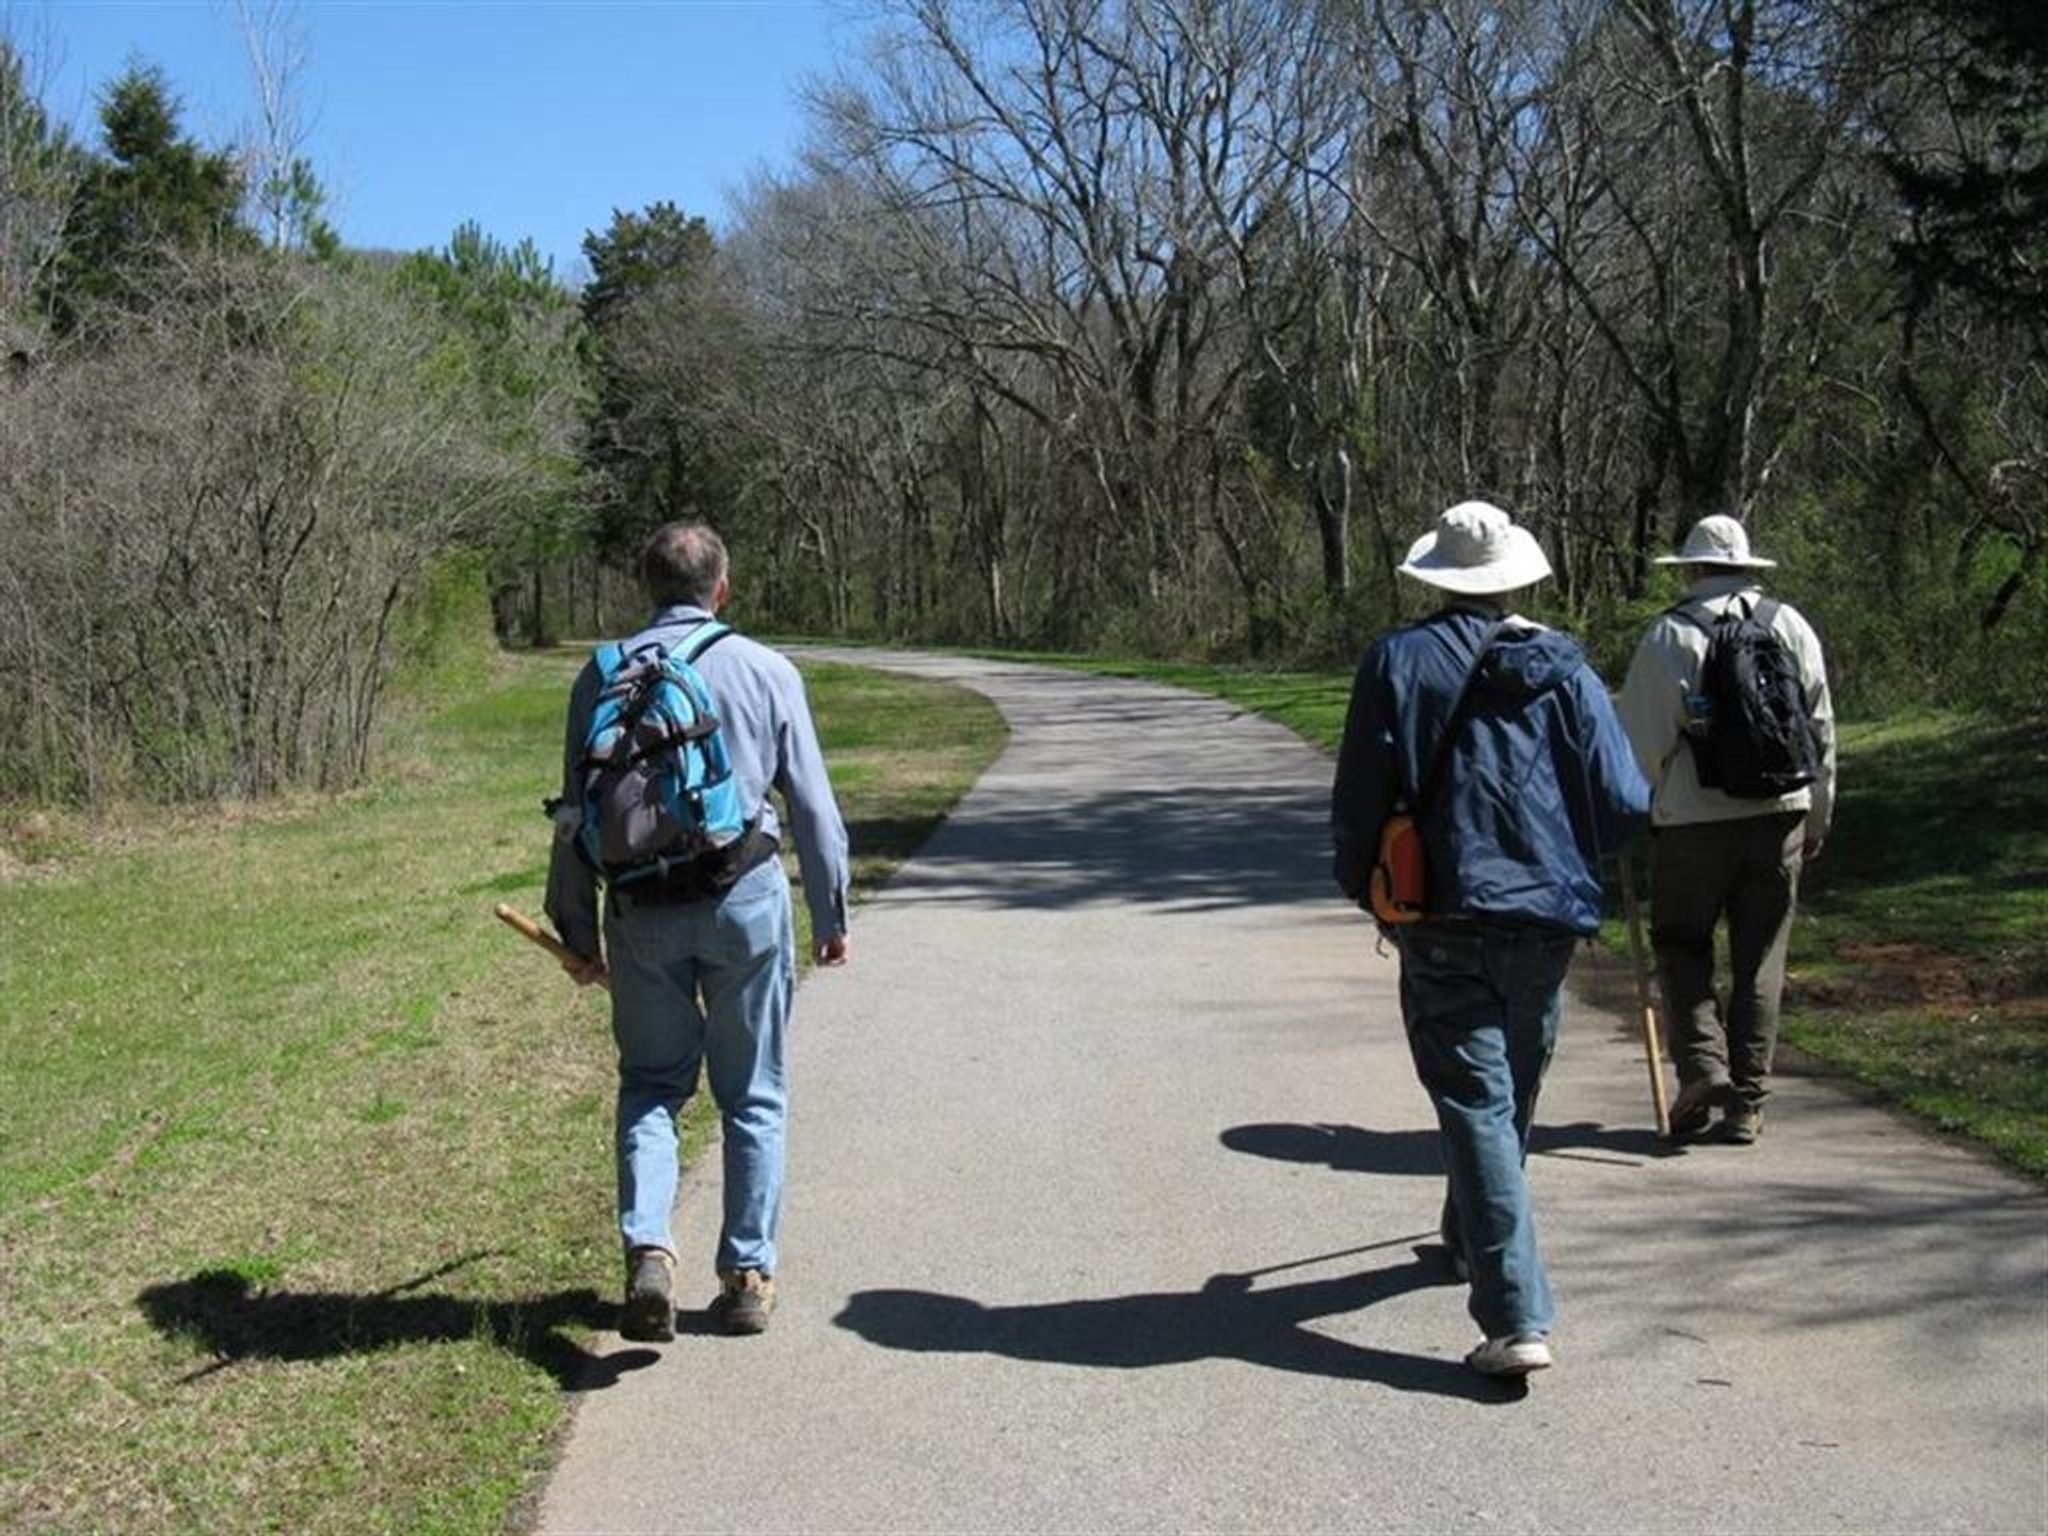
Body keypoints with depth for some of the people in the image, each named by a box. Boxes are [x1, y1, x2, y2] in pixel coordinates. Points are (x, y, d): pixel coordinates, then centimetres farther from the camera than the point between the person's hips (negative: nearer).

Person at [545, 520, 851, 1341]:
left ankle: (648, 1248, -5)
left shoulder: (602, 675, 4)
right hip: (746, 899, -1)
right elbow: (813, 808, 2)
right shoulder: (766, 672, 0)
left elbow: (575, 816, 5)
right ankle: (748, 1274, 13)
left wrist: (577, 929, 12)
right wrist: (831, 916, 11)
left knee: (650, 1083, 14)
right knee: (753, 1095, 11)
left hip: (642, 909, 1)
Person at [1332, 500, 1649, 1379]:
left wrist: (1362, 886, 13)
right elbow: (1624, 805, 0)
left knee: (1476, 1104, -4)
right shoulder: (1564, 669, 4)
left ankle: (1517, 1321, -13)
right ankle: (1471, 1241, 45)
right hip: (1546, 919, 3)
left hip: (1444, 918, -3)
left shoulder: (1399, 661, -4)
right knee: (1513, 1093, 22)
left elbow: (1358, 798, -5)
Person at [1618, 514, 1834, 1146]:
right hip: (1777, 814, 3)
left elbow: (1642, 742, -8)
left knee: (1682, 947, 12)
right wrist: (1817, 815, 18)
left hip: (1693, 818, -3)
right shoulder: (1789, 625, 7)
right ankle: (1747, 1103, 9)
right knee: (1760, 962, 8)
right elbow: (1821, 729, 10)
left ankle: (1702, 1064, -6)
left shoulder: (1670, 636, -6)